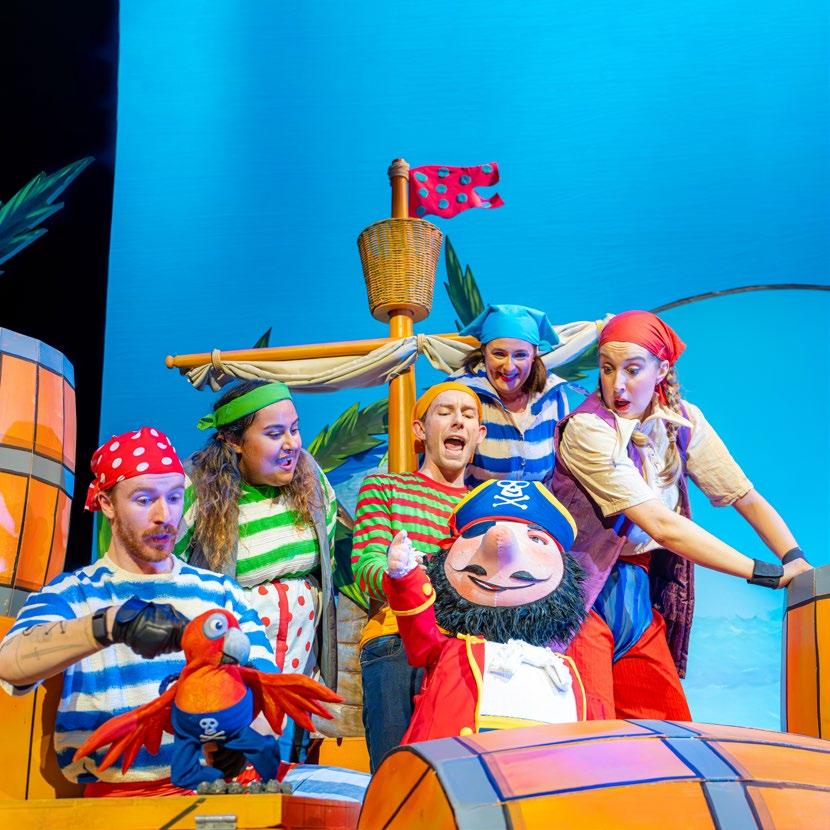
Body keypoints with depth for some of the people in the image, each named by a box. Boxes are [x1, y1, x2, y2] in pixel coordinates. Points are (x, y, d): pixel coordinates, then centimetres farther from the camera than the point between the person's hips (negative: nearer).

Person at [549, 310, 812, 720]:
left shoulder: (683, 420, 0)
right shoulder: (588, 429, -19)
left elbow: (746, 497, 2)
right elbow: (662, 526, -25)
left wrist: (797, 562, -16)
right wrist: (770, 574, -25)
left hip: (640, 589, 6)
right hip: (582, 590, -6)